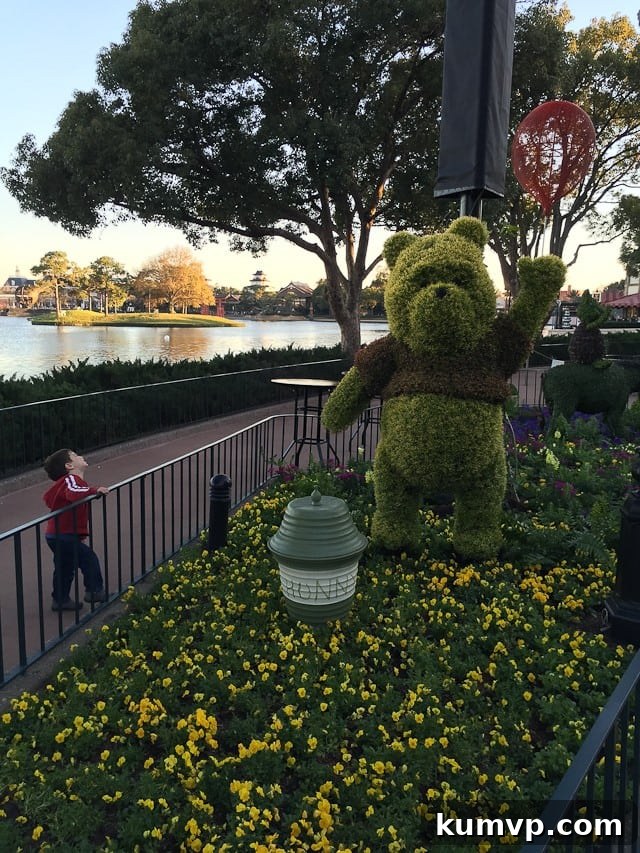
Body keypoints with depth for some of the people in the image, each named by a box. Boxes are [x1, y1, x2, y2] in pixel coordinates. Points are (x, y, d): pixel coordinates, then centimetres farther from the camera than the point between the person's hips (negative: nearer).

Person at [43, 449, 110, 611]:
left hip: (55, 535, 10)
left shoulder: (64, 481, 15)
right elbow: (72, 494, -39)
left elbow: (48, 497, 21)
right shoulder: (71, 479, -17)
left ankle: (60, 600, 29)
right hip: (64, 535, -10)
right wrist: (95, 490, -30)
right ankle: (94, 591, 4)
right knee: (89, 558, -4)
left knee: (65, 568, 19)